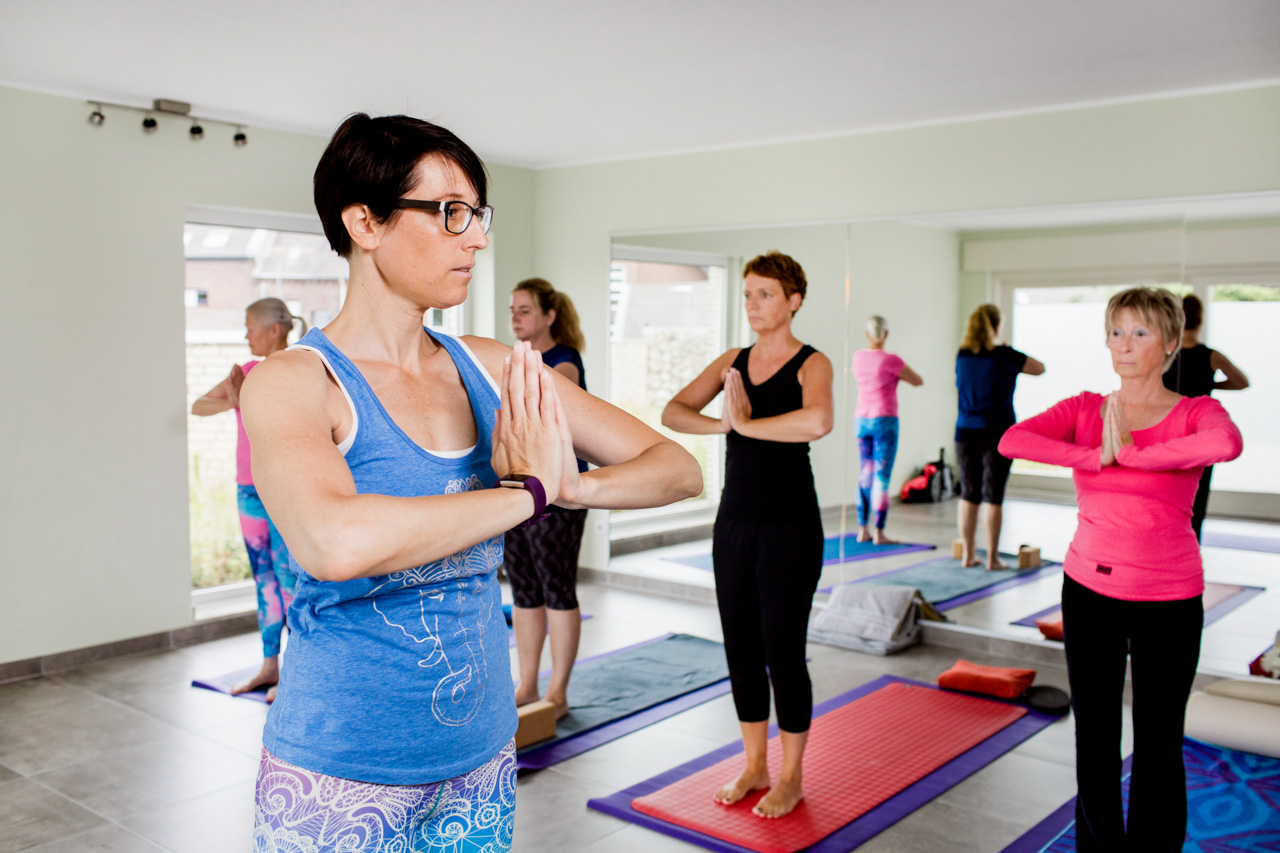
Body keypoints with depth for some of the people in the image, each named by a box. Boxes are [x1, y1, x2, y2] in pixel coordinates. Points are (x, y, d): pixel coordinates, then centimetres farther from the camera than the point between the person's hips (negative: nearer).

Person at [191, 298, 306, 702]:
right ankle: (270, 665, 20)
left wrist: (243, 399, -23)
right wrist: (233, 400, -8)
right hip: (249, 488, 7)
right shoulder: (247, 371, 11)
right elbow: (198, 406, 9)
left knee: (289, 579, -5)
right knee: (264, 578, 12)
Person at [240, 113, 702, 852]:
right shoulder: (294, 382, -14)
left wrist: (571, 486, -19)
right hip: (340, 780, -4)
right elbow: (336, 544, -35)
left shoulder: (491, 370, 0)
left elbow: (678, 469, 0)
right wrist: (527, 491, -24)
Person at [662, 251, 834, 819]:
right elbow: (672, 412, 2)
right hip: (734, 521, 6)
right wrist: (722, 425, -15)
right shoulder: (732, 361, 9)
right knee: (740, 650, 12)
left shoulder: (811, 363, -8)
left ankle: (790, 778, 19)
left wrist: (748, 423, -19)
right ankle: (755, 766, 28)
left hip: (789, 524, -6)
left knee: (782, 651, 2)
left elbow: (819, 422, -30)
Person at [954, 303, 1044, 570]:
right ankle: (992, 557, 5)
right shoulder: (1005, 356, -7)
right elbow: (1040, 368, 9)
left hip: (966, 432, 4)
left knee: (968, 494, 9)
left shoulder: (962, 355, 4)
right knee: (993, 496, 0)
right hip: (996, 432, -4)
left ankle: (968, 555, 14)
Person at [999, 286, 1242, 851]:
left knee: (1157, 749, 9)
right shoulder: (1084, 410, 2)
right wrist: (1097, 456, -20)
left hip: (1168, 599, -2)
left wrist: (1130, 454, -20)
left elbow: (1227, 443, -30)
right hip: (1090, 590, 2)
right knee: (1094, 745, 12)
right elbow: (1011, 441, -15)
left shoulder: (1196, 413, -4)